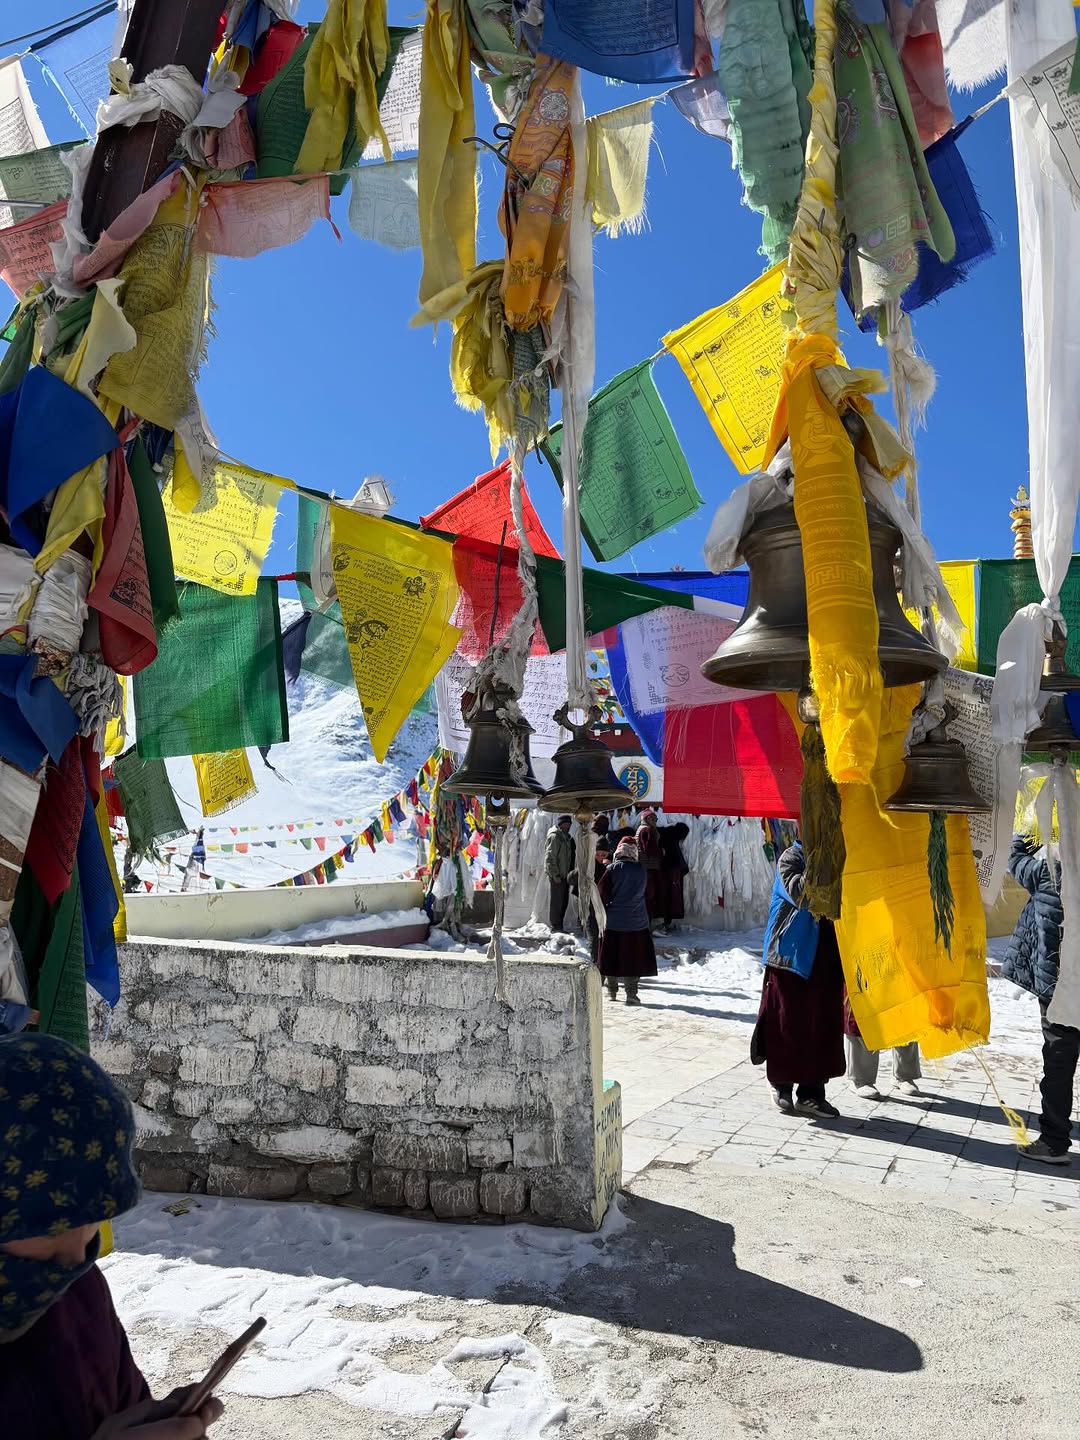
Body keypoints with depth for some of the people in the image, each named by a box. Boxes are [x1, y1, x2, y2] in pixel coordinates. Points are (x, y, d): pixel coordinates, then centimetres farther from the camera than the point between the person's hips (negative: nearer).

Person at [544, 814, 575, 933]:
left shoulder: (567, 837, 17)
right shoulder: (554, 837, -11)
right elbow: (550, 857, -16)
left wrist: (571, 873, 17)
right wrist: (555, 874, -19)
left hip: (565, 875, 9)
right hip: (556, 875, -9)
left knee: (564, 902, 13)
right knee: (556, 902, -5)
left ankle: (559, 925, 22)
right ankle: (555, 926, 0)